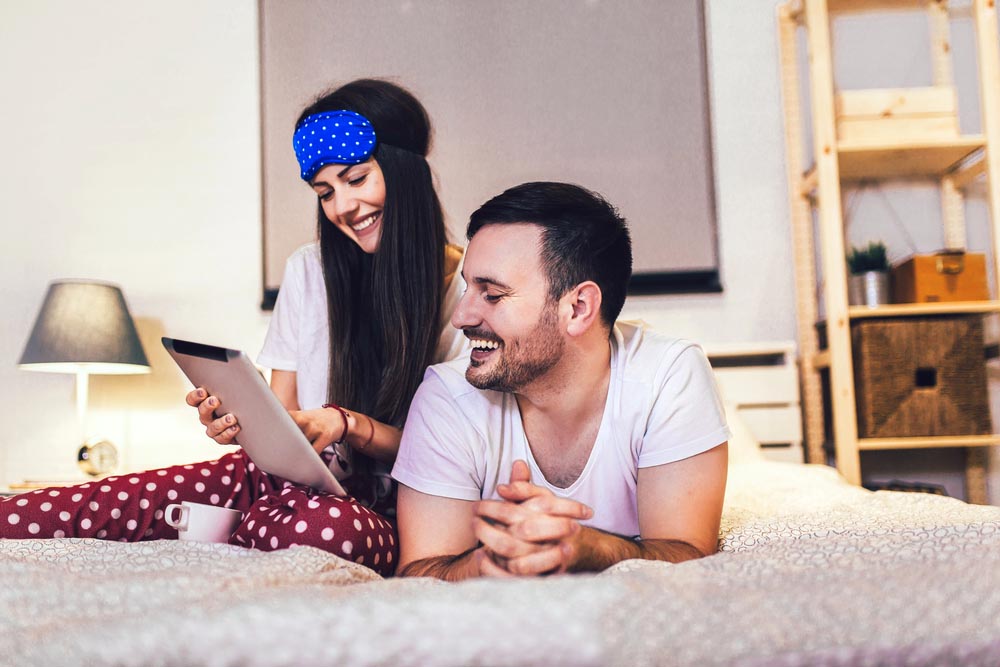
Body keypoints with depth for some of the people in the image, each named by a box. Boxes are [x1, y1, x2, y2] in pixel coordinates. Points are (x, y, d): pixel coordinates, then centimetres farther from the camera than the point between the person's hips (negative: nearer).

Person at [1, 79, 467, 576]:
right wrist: (243, 419, -16)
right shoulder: (310, 270, 5)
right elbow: (281, 416, 7)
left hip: (379, 504, -1)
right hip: (283, 476, 2)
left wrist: (349, 424, -22)